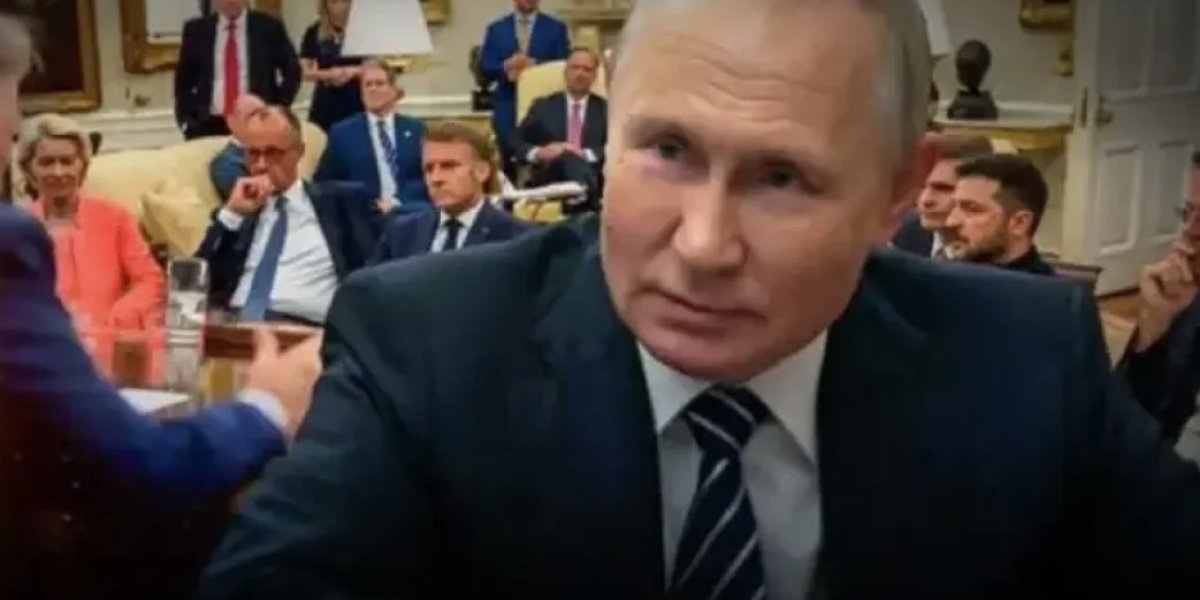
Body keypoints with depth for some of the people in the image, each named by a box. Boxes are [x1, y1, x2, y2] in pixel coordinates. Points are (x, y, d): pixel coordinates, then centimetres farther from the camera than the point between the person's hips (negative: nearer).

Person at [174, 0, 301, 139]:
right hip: (208, 125, 1)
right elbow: (183, 80, 14)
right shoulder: (196, 30, 7)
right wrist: (186, 120, 3)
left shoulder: (268, 26, 2)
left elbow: (292, 71, 8)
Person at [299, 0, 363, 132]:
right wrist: (328, 74, -15)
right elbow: (306, 72, 3)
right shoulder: (314, 33, 4)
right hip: (326, 103, 1)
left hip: (356, 100, -1)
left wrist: (354, 71, -17)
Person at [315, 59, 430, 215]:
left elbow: (429, 177, 7)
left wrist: (398, 201, -11)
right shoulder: (342, 133, 11)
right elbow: (323, 184, 7)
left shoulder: (416, 130, 15)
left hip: (409, 209, 2)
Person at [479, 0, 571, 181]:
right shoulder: (496, 29, 11)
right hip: (507, 109, 1)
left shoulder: (556, 28, 7)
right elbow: (484, 70, 4)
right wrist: (506, 67, -15)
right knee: (509, 166, 2)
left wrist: (535, 66, -14)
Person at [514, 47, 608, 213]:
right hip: (548, 184, 0)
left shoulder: (606, 109, 19)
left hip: (594, 183, 0)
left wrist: (585, 155, -13)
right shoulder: (543, 106, 20)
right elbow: (517, 143, 11)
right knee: (569, 158, -35)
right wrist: (538, 153, -10)